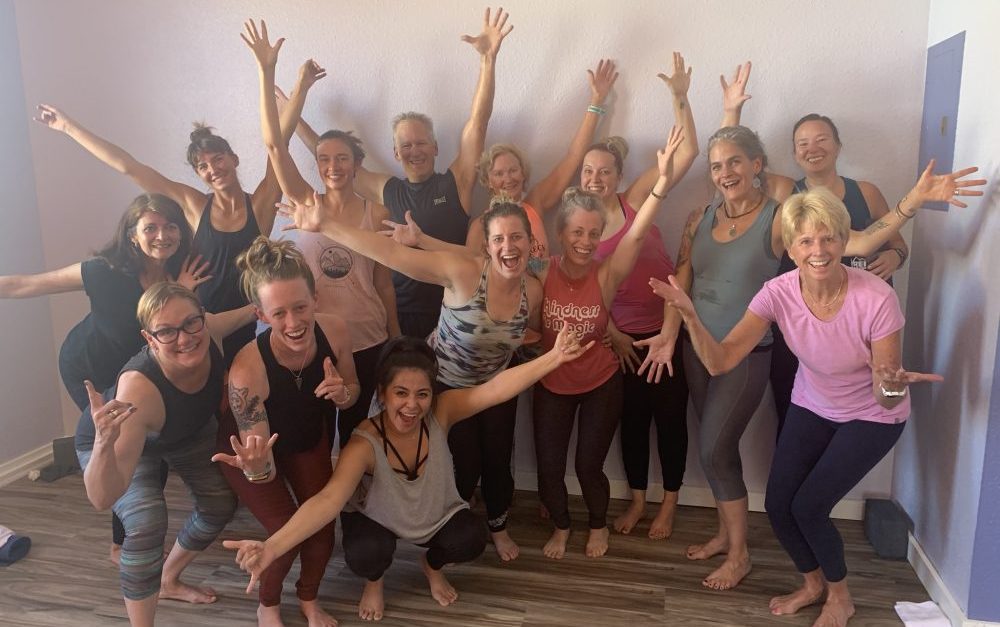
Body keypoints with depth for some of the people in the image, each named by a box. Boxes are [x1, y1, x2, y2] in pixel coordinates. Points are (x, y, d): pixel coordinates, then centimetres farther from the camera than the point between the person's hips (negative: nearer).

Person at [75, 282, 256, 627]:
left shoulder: (209, 330, -34)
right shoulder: (138, 389, -47)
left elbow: (247, 312, -6)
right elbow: (102, 499, -48)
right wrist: (104, 442, -63)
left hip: (186, 429, 6)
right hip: (112, 444, -5)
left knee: (221, 503, 11)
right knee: (147, 522, -29)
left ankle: (169, 581, 38)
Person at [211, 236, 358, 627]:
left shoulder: (334, 331, -31)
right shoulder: (247, 369, -41)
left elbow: (353, 393, -10)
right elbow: (265, 470, -32)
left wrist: (342, 393, -32)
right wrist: (255, 465, -54)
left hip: (309, 439, 4)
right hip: (252, 449, -3)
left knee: (323, 528, 4)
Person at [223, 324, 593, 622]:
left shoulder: (441, 413, -29)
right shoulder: (364, 444, -37)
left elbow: (496, 388, -41)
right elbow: (329, 499, -49)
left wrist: (554, 358, -54)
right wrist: (272, 547, -66)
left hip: (437, 512, 3)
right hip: (376, 517, -2)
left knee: (471, 542, -23)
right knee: (365, 556, -32)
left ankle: (432, 566, 16)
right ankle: (374, 582, 10)